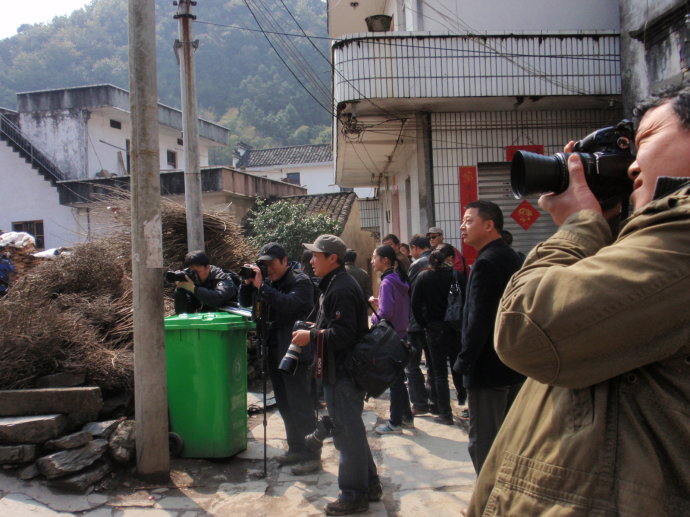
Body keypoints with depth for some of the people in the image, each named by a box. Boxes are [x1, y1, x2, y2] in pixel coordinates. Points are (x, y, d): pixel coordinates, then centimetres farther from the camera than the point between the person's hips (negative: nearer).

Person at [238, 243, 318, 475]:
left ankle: (311, 455, 4)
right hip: (273, 353, 8)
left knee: (300, 405, -4)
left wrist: (261, 286, -26)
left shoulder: (301, 282, -9)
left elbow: (289, 304, -27)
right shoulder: (268, 282, 12)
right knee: (285, 405, 16)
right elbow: (246, 303, 16)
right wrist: (247, 283, -2)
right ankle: (296, 448, 28)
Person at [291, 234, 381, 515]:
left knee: (347, 432, -1)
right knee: (352, 431, 19)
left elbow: (343, 334, -26)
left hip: (343, 374, -11)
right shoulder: (335, 284, 15)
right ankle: (369, 484, 31)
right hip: (342, 371, 11)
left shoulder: (341, 289, -20)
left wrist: (311, 337, -18)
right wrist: (313, 330, 12)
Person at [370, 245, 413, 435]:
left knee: (394, 380, 1)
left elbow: (385, 314, -25)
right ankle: (407, 417, 28)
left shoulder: (387, 282, -19)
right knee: (398, 378, 18)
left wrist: (373, 317, -6)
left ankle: (395, 423, 11)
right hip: (401, 333, 9)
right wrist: (379, 303, 10)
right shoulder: (400, 279, 9)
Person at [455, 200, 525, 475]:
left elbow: (478, 320, -23)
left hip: (488, 369, -9)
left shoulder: (486, 263, -18)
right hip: (516, 366, 10)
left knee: (483, 442, 0)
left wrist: (463, 362, -15)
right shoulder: (514, 258, 10)